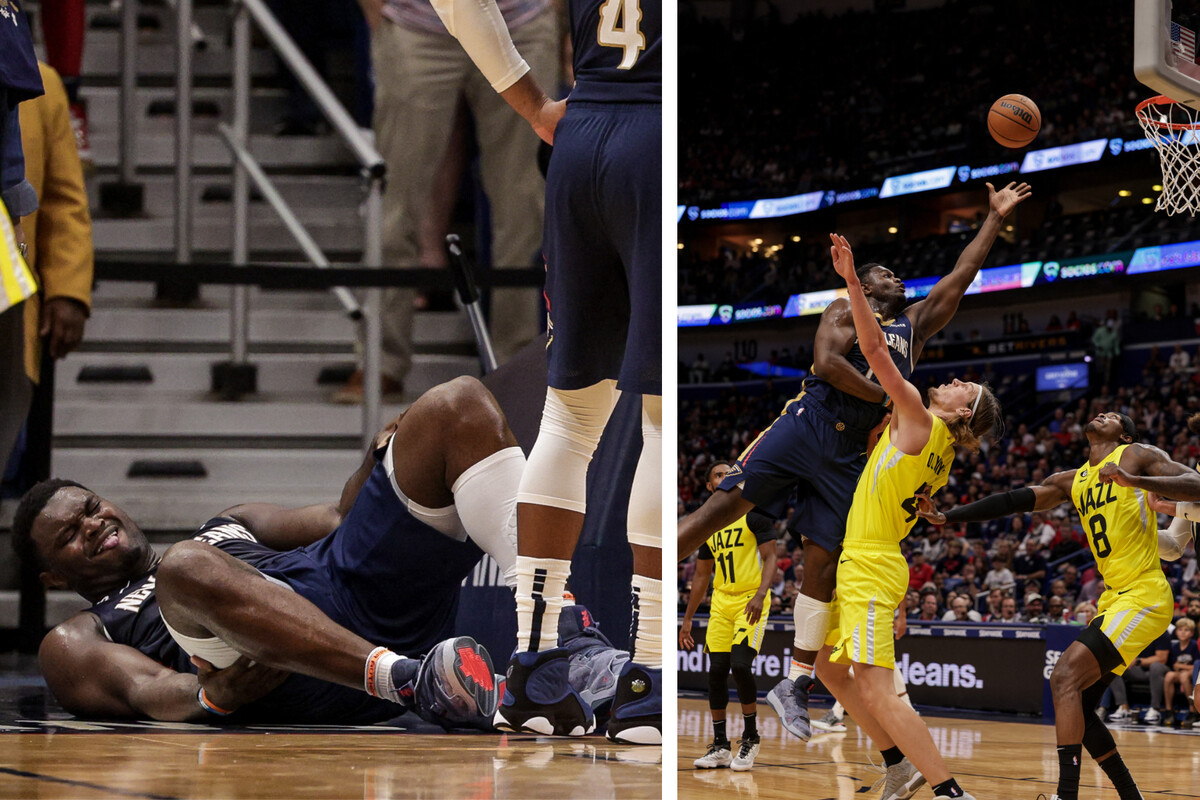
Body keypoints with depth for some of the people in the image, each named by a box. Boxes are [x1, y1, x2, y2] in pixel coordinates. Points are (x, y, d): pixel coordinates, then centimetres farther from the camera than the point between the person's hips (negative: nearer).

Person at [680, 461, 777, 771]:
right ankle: (720, 746, 7)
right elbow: (702, 575, 22)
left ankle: (751, 739, -3)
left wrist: (760, 595, -23)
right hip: (721, 603, 6)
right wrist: (687, 618, 19)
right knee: (717, 672, 1)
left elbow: (771, 556, -8)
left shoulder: (754, 514, -2)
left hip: (750, 603, -6)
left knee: (740, 666, -18)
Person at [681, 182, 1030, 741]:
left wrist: (995, 218, 23)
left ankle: (796, 684, 5)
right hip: (806, 426, -5)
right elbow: (826, 363, -12)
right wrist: (891, 399, -11)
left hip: (848, 455, 5)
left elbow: (962, 275, 23)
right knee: (722, 506, -15)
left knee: (822, 564, 1)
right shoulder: (845, 311, 6)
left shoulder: (914, 325, 22)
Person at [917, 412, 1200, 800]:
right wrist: (947, 516, 3)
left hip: (1144, 597, -9)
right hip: (1113, 599, 9)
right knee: (1078, 708, 7)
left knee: (1066, 677, -20)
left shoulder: (1138, 456, -2)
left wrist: (1135, 480, -30)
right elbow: (1012, 501, 13)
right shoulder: (1072, 481, 18)